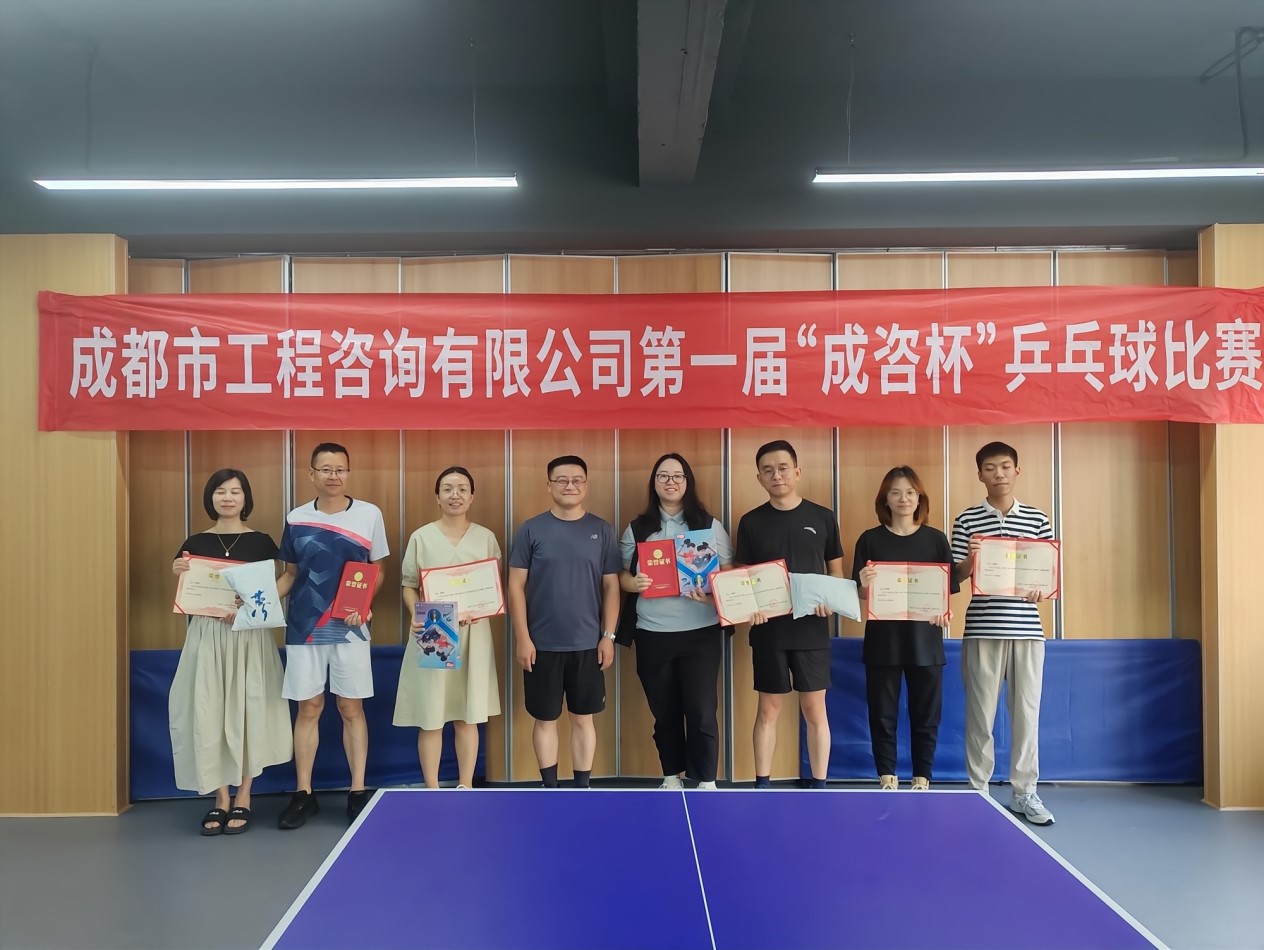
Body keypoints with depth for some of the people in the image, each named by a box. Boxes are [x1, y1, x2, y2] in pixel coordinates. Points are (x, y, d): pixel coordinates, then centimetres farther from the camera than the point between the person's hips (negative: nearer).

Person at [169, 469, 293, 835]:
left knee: (245, 711, 1)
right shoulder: (195, 543, 6)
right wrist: (179, 575, -11)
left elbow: (275, 590, 1)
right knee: (208, 713, 1)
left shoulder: (261, 542, 1)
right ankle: (220, 799, 15)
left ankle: (243, 799, 14)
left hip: (249, 636, -2)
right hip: (207, 635, 2)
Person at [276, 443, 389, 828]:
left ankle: (358, 791, 14)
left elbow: (378, 571, 6)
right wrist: (285, 610, -3)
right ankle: (303, 794, 18)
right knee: (308, 708, 7)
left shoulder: (370, 515, -1)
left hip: (350, 628, -1)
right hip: (304, 628, 1)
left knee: (351, 709, 4)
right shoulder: (296, 519, 3)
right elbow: (290, 574, 12)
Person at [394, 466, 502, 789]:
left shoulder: (485, 537, 6)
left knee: (467, 716, 7)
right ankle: (432, 791, 15)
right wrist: (416, 616, -14)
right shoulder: (421, 537, 2)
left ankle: (465, 788, 21)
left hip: (473, 633, 1)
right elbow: (409, 585, 4)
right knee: (431, 719, 1)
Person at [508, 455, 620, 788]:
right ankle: (550, 788, 26)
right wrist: (522, 637, -7)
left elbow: (611, 586, 4)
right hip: (542, 645, -1)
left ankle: (582, 788, 24)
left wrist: (608, 636, -2)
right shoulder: (531, 530, -1)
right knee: (545, 719, 10)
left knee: (583, 718, 10)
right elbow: (516, 586, -2)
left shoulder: (602, 531, 2)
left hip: (587, 644, 1)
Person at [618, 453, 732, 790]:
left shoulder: (710, 525, 5)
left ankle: (706, 781, 12)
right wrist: (633, 583, -14)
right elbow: (622, 575, 9)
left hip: (701, 632, -1)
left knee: (701, 710, -3)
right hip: (652, 634, 1)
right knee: (664, 711, 10)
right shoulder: (637, 528, 8)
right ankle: (671, 777, 26)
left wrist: (713, 594, -15)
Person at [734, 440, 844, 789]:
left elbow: (836, 572, 8)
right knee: (768, 709, 8)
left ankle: (819, 785, 17)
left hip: (811, 628, 0)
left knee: (815, 710, 6)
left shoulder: (823, 518, 2)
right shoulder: (751, 522, 2)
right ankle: (762, 785, 17)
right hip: (768, 629, 0)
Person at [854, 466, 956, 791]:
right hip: (883, 639, 0)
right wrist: (864, 585, -20)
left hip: (925, 639, 1)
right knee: (882, 715, 5)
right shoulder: (870, 539, 2)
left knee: (926, 715, 7)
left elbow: (949, 589, 4)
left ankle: (922, 781, 21)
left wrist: (943, 610, -15)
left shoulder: (936, 539, 4)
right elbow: (860, 593, 2)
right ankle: (887, 780, 18)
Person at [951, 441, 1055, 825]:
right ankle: (977, 790, 17)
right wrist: (970, 560, -18)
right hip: (982, 630, -1)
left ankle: (1024, 792, 17)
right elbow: (955, 578, 2)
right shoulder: (966, 521, 3)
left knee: (1026, 712, 6)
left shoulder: (1037, 519, 8)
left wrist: (1040, 589, -11)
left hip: (1026, 629, 2)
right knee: (980, 714, 5)